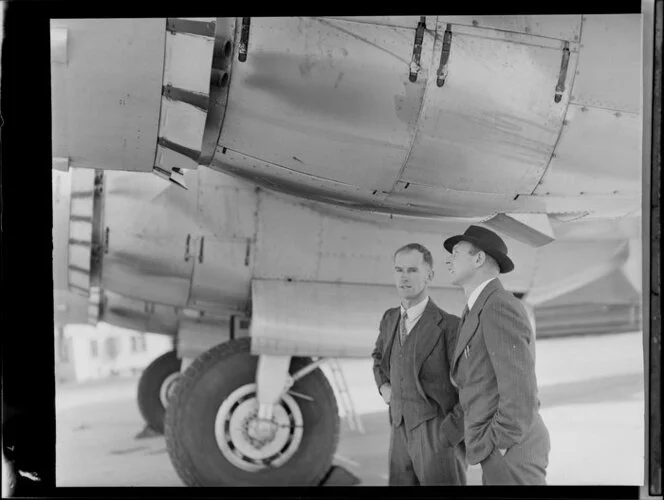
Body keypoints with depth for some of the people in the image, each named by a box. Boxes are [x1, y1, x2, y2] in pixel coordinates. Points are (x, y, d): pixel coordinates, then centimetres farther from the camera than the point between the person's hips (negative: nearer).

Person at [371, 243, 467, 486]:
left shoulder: (449, 325, -9)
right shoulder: (391, 318, 12)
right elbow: (380, 355, 34)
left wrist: (450, 433, -16)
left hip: (440, 440, -6)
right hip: (402, 438, 6)